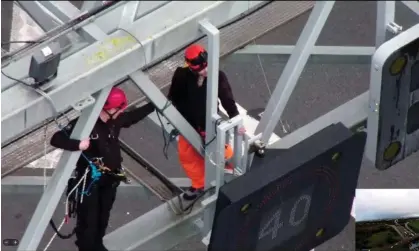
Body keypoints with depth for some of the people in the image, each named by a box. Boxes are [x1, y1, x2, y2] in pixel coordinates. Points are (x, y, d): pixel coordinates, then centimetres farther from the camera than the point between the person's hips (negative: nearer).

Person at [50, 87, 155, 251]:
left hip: (109, 179, 7)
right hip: (89, 181, -7)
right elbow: (56, 139, -27)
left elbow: (133, 116, 21)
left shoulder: (115, 120, -1)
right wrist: (78, 144, -43)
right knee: (88, 221, -4)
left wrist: (154, 105, 22)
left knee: (103, 218, 20)